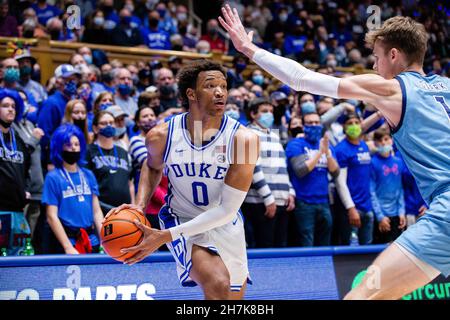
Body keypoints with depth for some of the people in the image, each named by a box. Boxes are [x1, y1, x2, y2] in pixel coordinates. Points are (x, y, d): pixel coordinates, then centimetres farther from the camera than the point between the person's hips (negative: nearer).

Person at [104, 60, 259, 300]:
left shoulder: (243, 138, -22)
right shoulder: (161, 136, -15)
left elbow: (227, 210, -23)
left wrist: (165, 235, -26)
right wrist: (139, 207, -7)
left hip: (225, 225, 2)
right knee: (218, 284, -30)